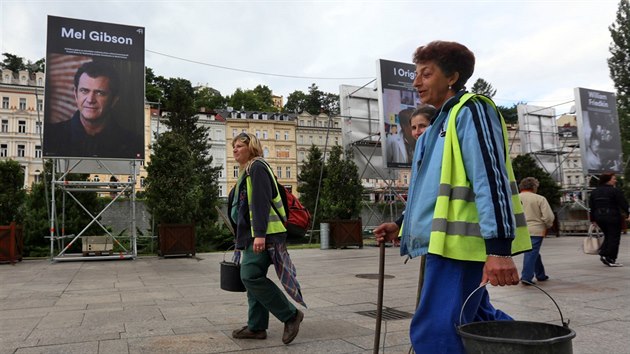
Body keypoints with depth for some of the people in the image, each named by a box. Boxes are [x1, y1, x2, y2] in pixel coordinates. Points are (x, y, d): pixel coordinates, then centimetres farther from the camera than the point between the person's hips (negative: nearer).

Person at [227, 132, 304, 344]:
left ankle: (291, 315, -6)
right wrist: (243, 239, 24)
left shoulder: (257, 167, -8)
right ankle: (256, 327, 18)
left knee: (251, 276, -16)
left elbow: (261, 202, -19)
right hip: (252, 235, 10)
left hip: (264, 234, -10)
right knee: (253, 279, 10)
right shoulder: (246, 172, 23)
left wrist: (260, 234, -27)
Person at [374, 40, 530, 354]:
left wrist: (499, 248, -26)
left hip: (461, 241, -10)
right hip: (448, 241, 10)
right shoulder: (442, 121, 22)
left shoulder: (471, 110, -8)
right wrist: (401, 226, 23)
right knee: (477, 323, 18)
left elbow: (492, 179, -19)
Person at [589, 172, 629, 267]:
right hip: (612, 217, -6)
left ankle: (603, 253, 7)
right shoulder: (615, 191, -9)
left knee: (608, 236, 20)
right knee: (614, 237, 2)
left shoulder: (594, 192, 10)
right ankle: (610, 259, -1)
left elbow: (592, 207, 12)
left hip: (599, 217, 6)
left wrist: (593, 219, 15)